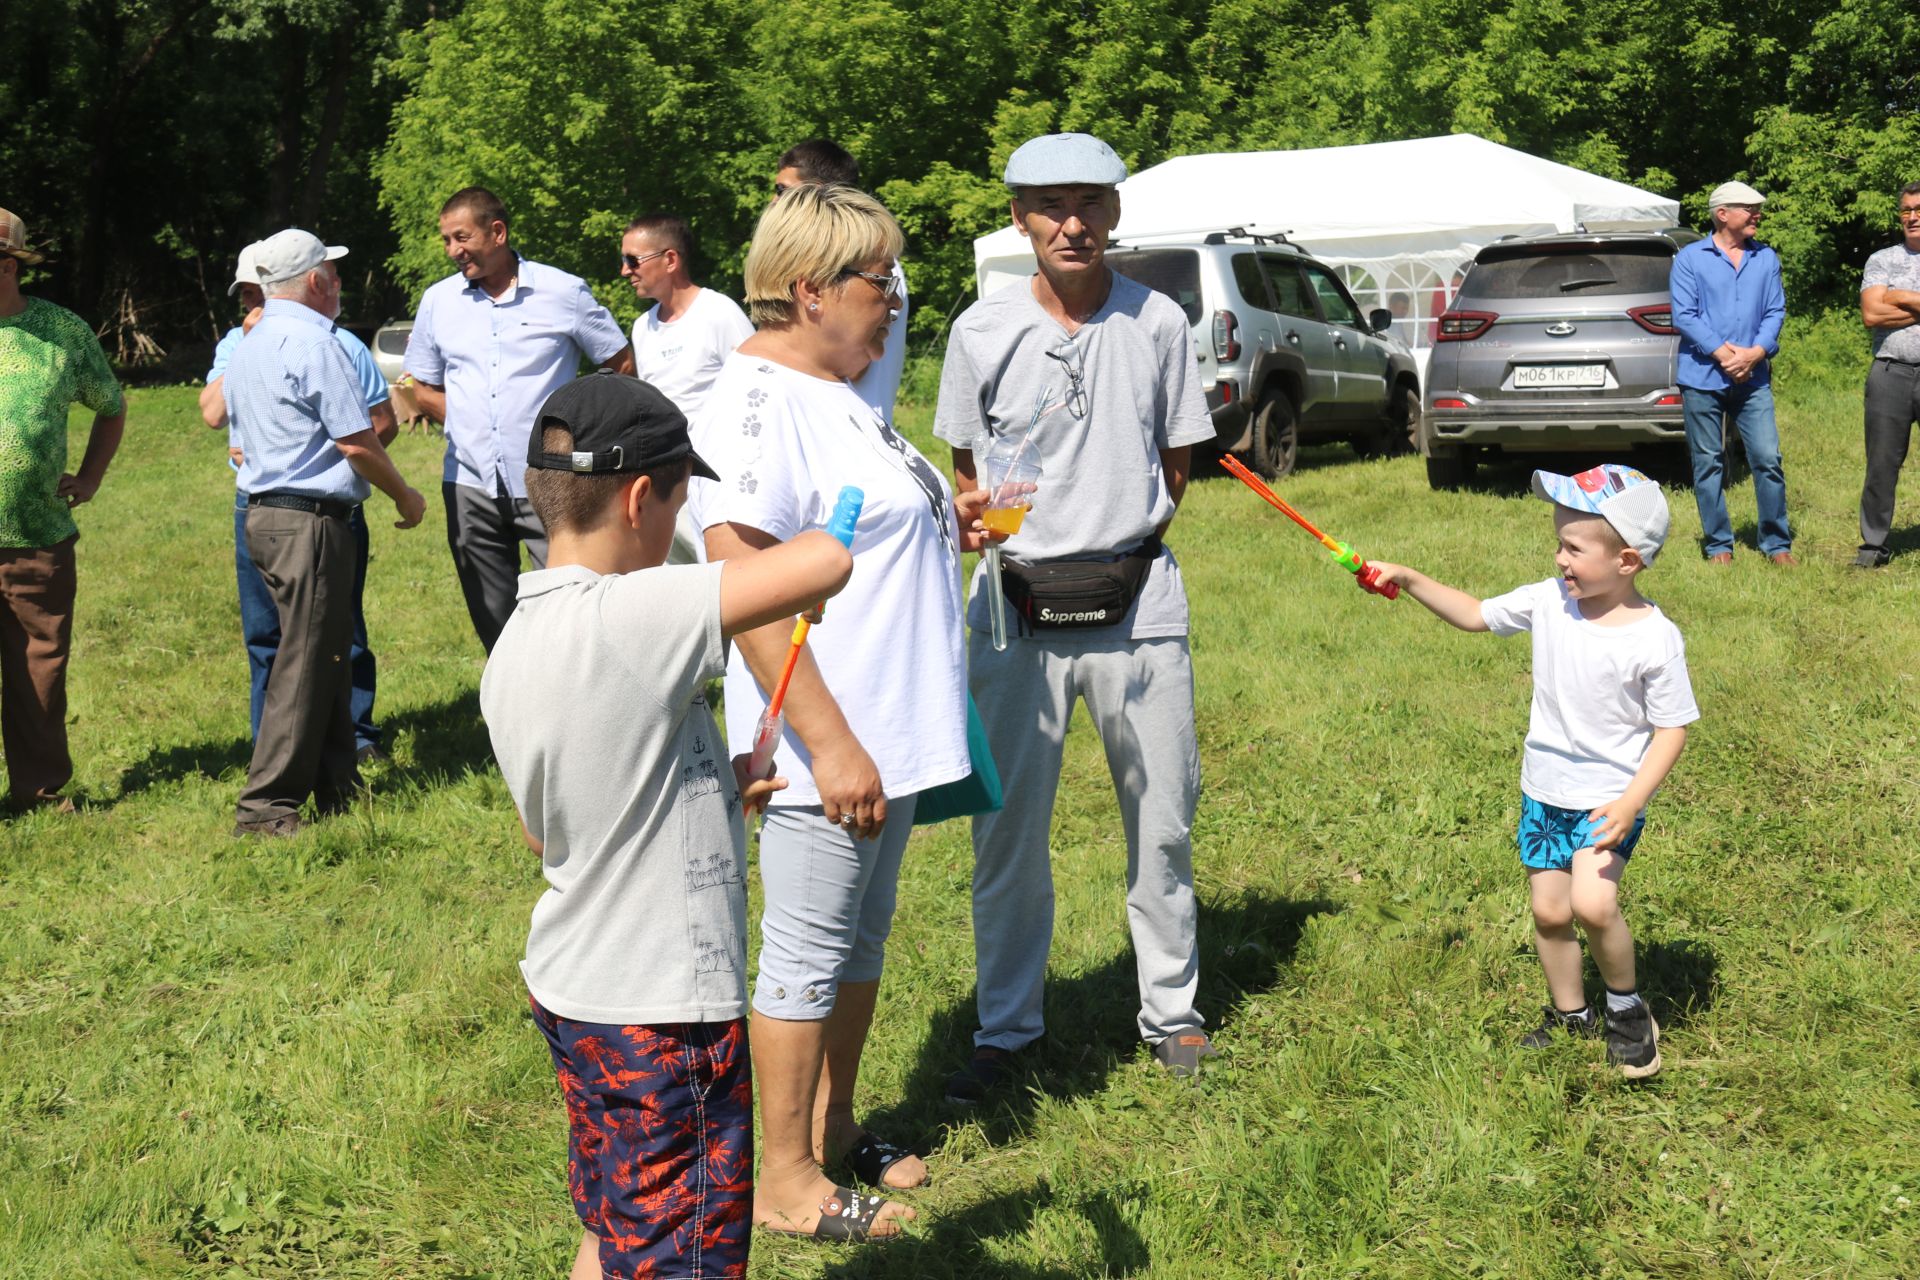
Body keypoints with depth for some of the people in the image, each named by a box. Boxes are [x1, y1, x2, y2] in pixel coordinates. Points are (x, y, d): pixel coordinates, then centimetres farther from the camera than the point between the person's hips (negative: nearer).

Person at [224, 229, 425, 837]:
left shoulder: (245, 349, 16)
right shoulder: (313, 344, -14)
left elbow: (241, 446, 21)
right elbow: (358, 443, -15)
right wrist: (405, 496, -2)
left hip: (264, 513, 10)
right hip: (310, 521, -10)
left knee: (327, 654, 15)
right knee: (305, 662, -7)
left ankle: (337, 787, 21)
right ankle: (265, 807, -5)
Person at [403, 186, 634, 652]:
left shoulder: (563, 291, -2)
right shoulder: (438, 300, 9)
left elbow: (623, 365, 6)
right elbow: (421, 387, 18)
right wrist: (468, 422, 4)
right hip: (471, 486, 4)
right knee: (493, 622, 10)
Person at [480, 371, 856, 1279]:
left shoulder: (512, 649, 3)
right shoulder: (631, 618, -25)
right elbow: (824, 563, -31)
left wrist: (714, 789, 18)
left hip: (565, 982, 9)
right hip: (660, 1015, -9)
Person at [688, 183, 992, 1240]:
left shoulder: (836, 391, 13)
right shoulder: (759, 402, -18)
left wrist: (938, 523, 10)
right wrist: (829, 742, -27)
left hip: (888, 733, 10)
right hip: (826, 747, -10)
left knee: (862, 938, 19)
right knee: (808, 957, 2)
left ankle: (833, 1128, 35)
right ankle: (785, 1176, 16)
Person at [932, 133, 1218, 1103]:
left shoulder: (1157, 322, 2)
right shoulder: (982, 331, 0)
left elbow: (1176, 461, 11)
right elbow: (966, 468, 10)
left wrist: (1125, 545, 5)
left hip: (1137, 604, 1)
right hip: (1018, 605, 0)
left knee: (1162, 822, 9)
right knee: (1007, 829, 5)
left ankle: (1171, 1011, 26)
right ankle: (1006, 1027, 19)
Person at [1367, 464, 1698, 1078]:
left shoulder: (1655, 638, -18)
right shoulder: (1548, 602, -4)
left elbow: (1671, 729, -13)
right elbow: (1475, 614, 12)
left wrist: (1632, 801, -22)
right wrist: (1408, 579, 3)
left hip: (1609, 798, -5)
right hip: (1544, 790, 5)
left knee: (1593, 902, -22)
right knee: (1549, 910, 10)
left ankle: (1628, 1009, 4)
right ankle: (1570, 1015, 32)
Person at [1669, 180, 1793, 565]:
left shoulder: (1766, 258, 13)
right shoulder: (1690, 258, 2)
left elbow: (1775, 311, 7)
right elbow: (1684, 316, -5)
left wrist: (1756, 352, -10)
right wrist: (1722, 353, -13)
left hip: (1753, 377, 2)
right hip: (1702, 378, -2)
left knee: (1768, 459, -3)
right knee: (1708, 464, 2)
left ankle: (1777, 543, 6)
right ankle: (1718, 545, 10)